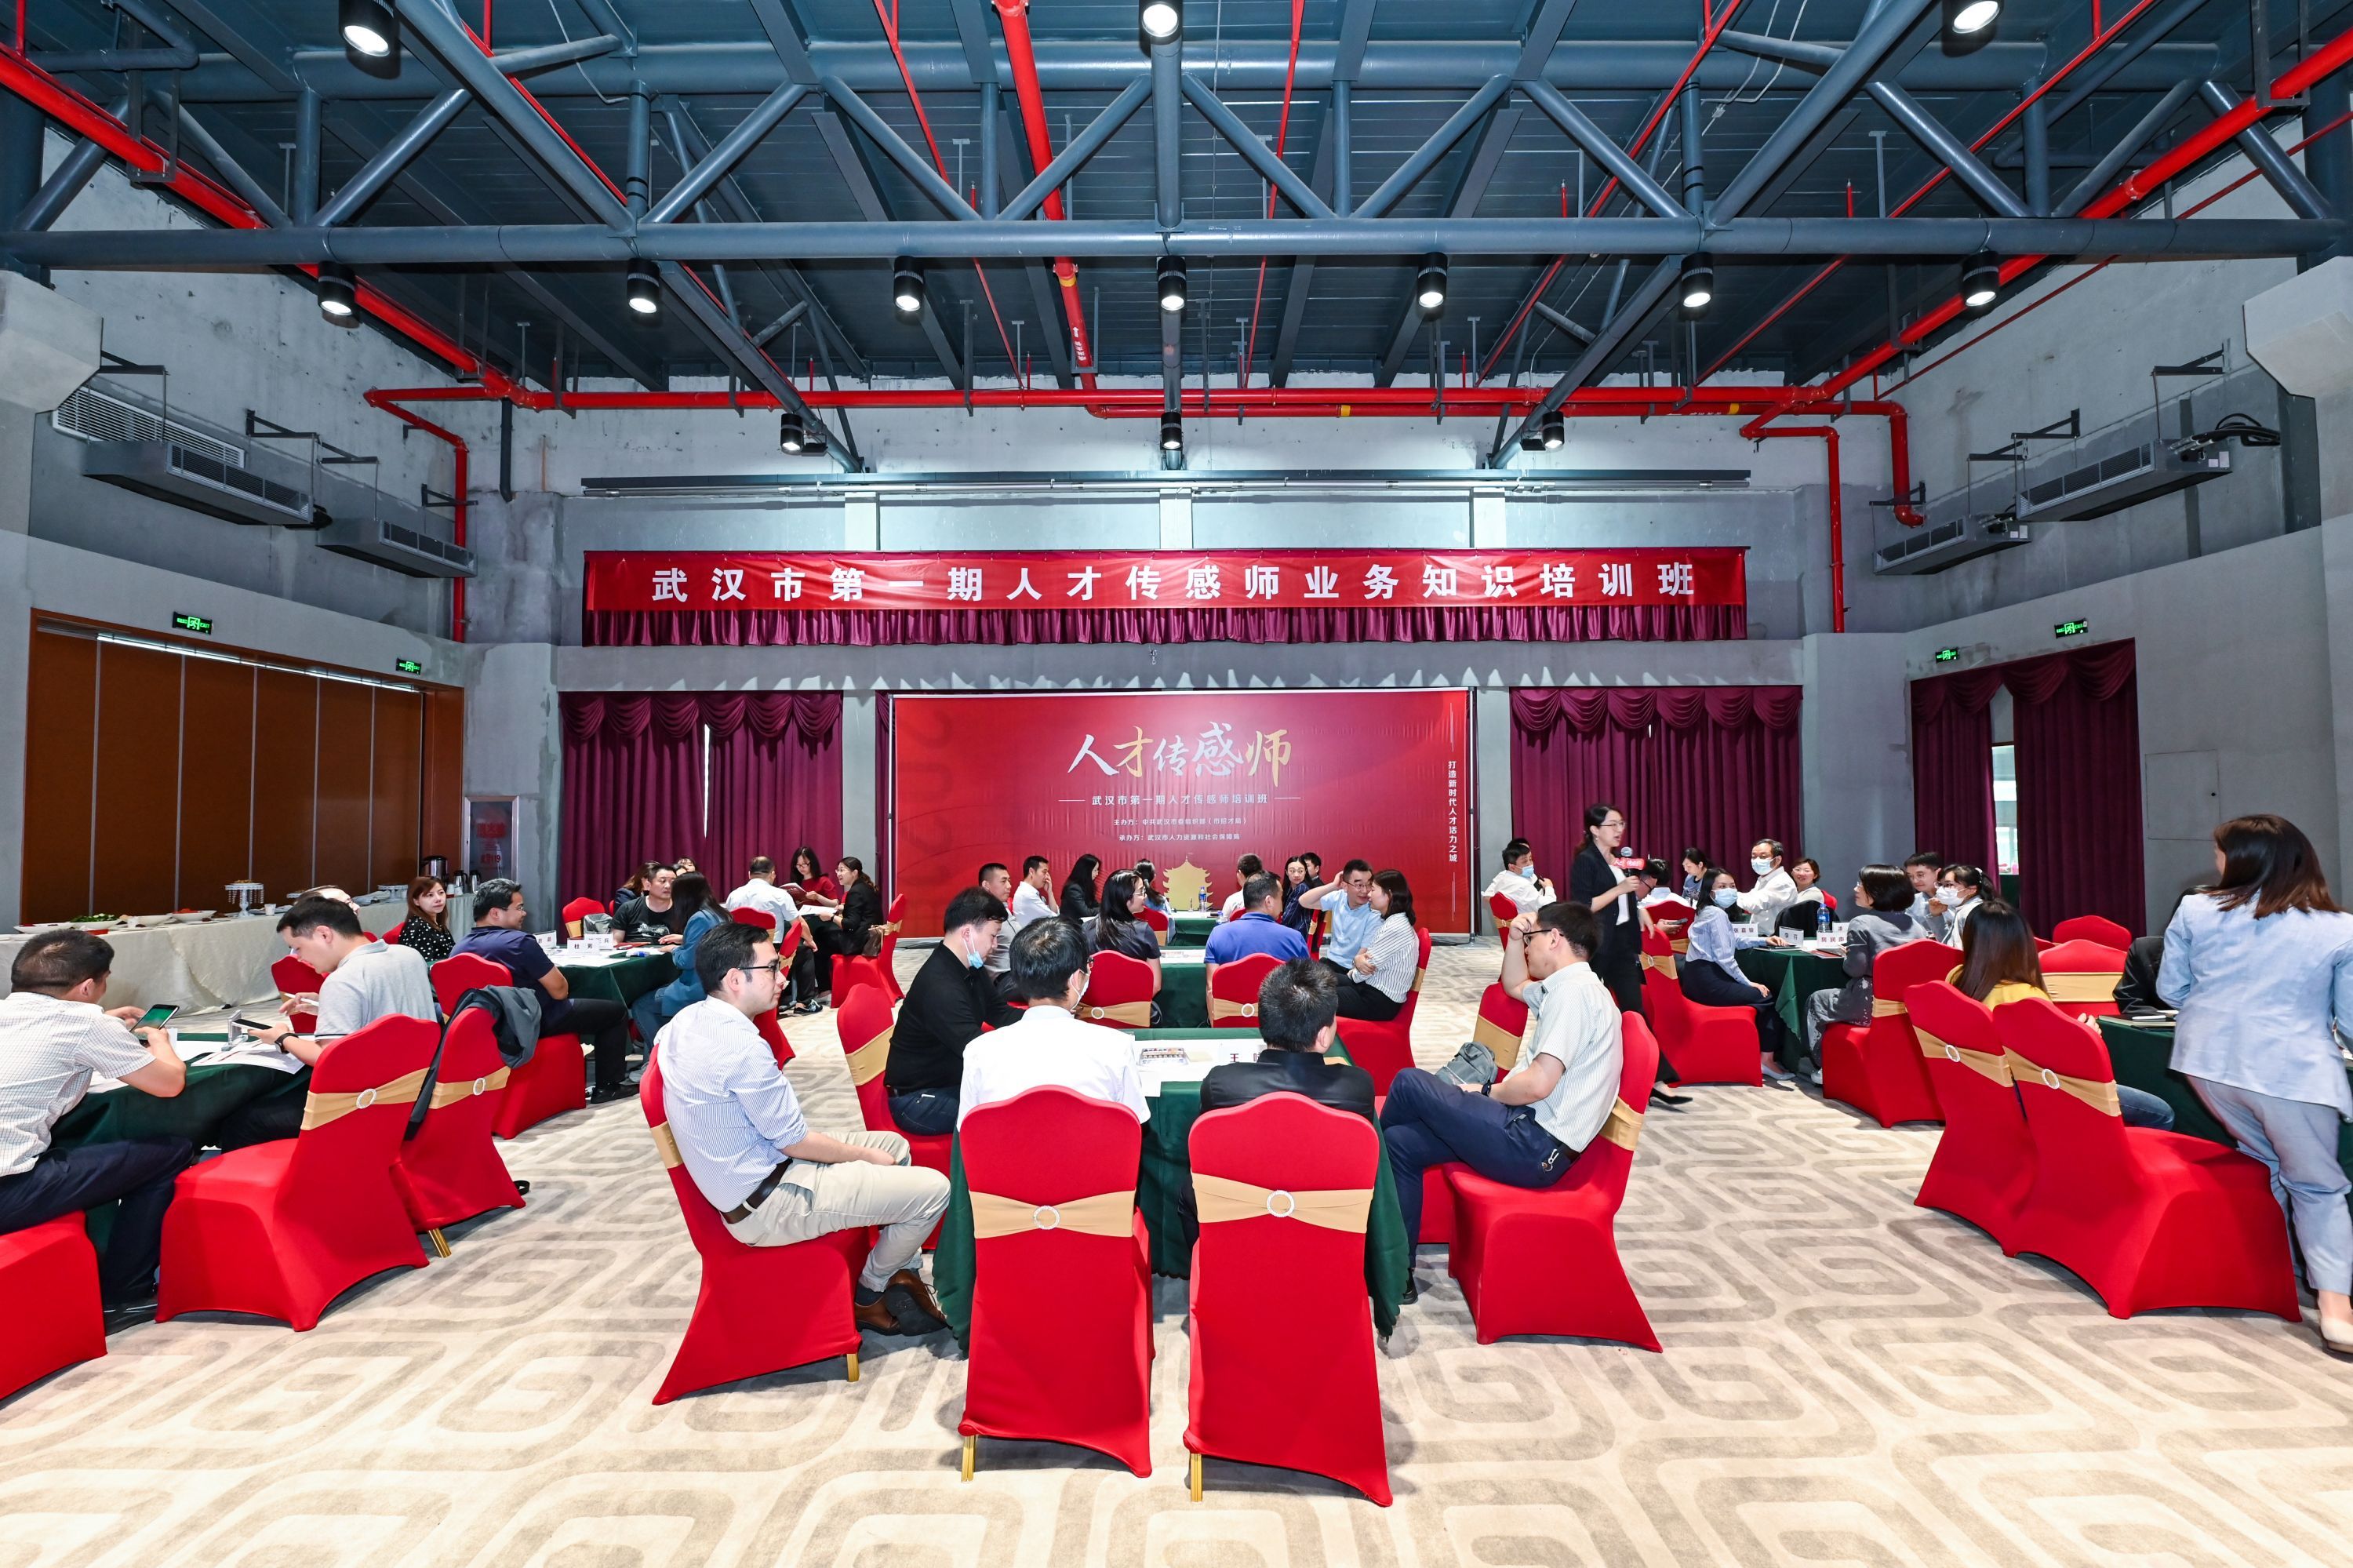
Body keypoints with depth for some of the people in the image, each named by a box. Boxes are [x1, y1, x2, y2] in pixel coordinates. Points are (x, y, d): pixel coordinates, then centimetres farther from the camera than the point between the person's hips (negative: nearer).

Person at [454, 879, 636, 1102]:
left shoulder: (461, 947, -1)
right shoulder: (519, 941, -24)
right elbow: (560, 991, -19)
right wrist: (554, 971, 3)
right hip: (536, 1023, -8)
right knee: (616, 1011, 8)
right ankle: (609, 1086, 13)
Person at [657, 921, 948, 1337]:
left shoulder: (686, 1021, 0)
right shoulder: (741, 1044, -28)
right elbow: (795, 1141, -21)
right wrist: (866, 1155, -3)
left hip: (747, 1179, 10)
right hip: (767, 1205, -10)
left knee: (894, 1145, 19)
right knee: (933, 1189, -13)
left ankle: (902, 1274, 24)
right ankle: (871, 1292, 13)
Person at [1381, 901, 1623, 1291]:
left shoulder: (1574, 991, -16)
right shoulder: (1567, 987, 16)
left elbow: (1538, 1083, -25)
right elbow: (1515, 986, 38)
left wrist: (1486, 1092, -6)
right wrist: (1513, 940, 19)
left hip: (1533, 1146, -10)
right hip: (1530, 1132, 10)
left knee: (1409, 1083, -9)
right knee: (1399, 1142, 3)